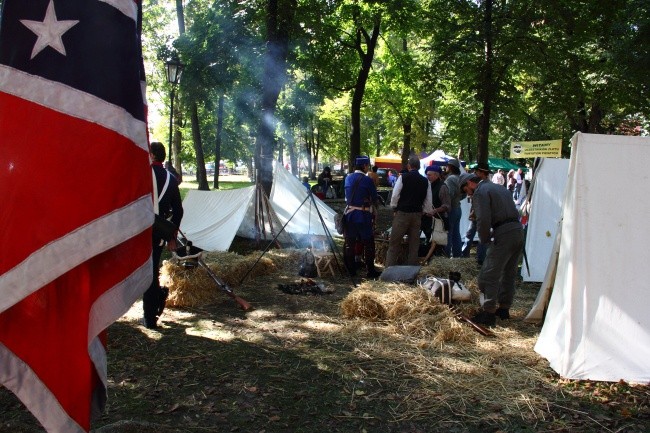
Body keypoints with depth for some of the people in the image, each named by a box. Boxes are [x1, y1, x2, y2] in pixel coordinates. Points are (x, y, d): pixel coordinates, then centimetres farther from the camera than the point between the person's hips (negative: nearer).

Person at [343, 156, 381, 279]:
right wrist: (374, 209, 15)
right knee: (368, 244, 5)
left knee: (350, 242, 10)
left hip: (350, 213, 5)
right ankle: (371, 271, 9)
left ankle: (351, 269, 16)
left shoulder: (348, 178, 4)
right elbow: (374, 198, -3)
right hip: (364, 215, -5)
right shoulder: (367, 180, -12)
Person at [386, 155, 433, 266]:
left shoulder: (403, 177, -6)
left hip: (402, 213, -3)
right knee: (414, 244, 11)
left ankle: (390, 268, -1)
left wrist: (394, 208, 5)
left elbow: (395, 195, -8)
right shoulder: (425, 181, 4)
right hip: (417, 215, 4)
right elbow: (428, 202, 4)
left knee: (394, 243, 1)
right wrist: (428, 212, 18)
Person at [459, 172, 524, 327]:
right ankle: (504, 308, 29)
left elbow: (483, 220, -16)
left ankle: (488, 313, -3)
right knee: (509, 273, 19)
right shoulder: (500, 188, 24)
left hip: (504, 234, -9)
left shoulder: (480, 192, -4)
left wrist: (484, 239, -1)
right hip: (518, 230, 9)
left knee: (489, 275, -4)